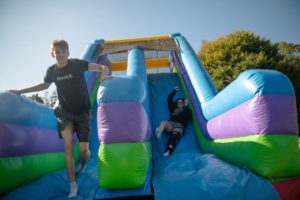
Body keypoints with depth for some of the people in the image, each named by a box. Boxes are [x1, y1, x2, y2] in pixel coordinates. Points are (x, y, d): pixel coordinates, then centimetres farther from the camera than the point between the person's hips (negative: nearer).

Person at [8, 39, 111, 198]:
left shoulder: (77, 64, -12)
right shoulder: (51, 71, -1)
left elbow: (101, 67, -13)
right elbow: (44, 85, 19)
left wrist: (104, 72, -37)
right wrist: (20, 91, 21)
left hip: (83, 112, -2)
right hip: (64, 112, 2)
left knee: (83, 149, 0)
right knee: (68, 146, -11)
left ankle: (82, 165, 38)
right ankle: (73, 186, 1)